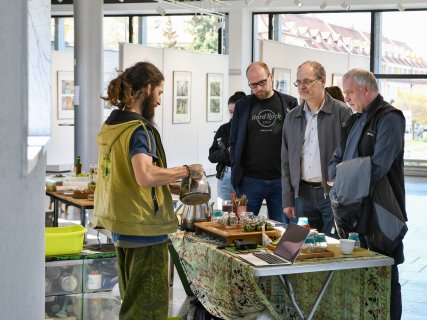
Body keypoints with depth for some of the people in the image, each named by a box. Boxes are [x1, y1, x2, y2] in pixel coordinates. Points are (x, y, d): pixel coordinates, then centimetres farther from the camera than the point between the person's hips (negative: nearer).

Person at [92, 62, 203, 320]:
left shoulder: (111, 125, 10)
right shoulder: (140, 129, -18)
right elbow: (146, 175, -33)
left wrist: (170, 183, 18)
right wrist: (186, 171, -21)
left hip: (120, 226, 9)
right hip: (144, 227, -9)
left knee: (132, 299, 21)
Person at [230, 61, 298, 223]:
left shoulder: (289, 103, 4)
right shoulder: (242, 105, 7)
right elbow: (234, 142, 9)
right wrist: (238, 171, -1)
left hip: (280, 180, 0)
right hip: (250, 179, 1)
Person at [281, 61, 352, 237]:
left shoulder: (342, 112, -4)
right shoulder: (291, 118, 10)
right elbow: (286, 162, 12)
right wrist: (288, 200, 7)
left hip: (333, 194, -4)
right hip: (304, 194, 4)